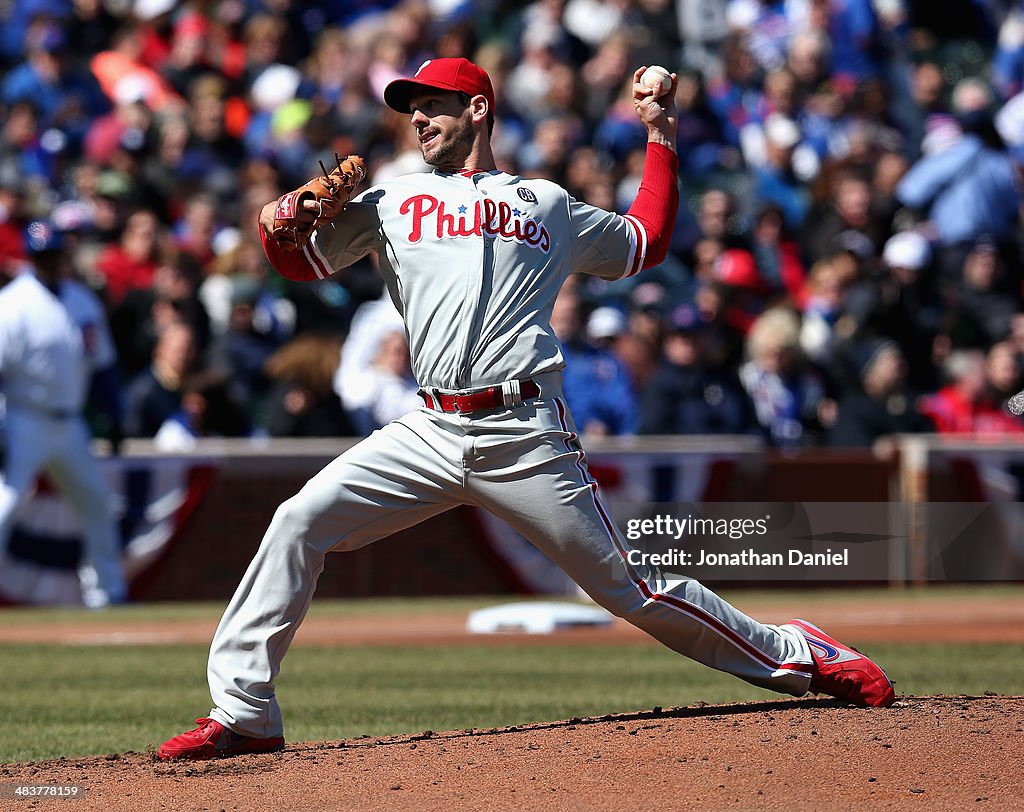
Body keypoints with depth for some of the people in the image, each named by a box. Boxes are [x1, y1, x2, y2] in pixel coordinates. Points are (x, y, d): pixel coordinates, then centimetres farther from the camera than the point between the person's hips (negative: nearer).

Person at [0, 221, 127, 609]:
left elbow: (102, 365, 17)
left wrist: (113, 419, 12)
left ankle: (108, 591, 23)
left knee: (97, 502, 12)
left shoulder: (84, 301, 8)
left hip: (70, 426, 7)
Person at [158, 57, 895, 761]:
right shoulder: (392, 202, 19)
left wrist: (660, 138, 24)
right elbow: (303, 261, 12)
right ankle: (243, 712, -9)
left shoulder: (547, 205, 17)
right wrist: (278, 224, -11)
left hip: (526, 437, -2)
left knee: (631, 590, -4)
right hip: (431, 434, 2)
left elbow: (646, 243, 28)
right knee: (299, 523, -14)